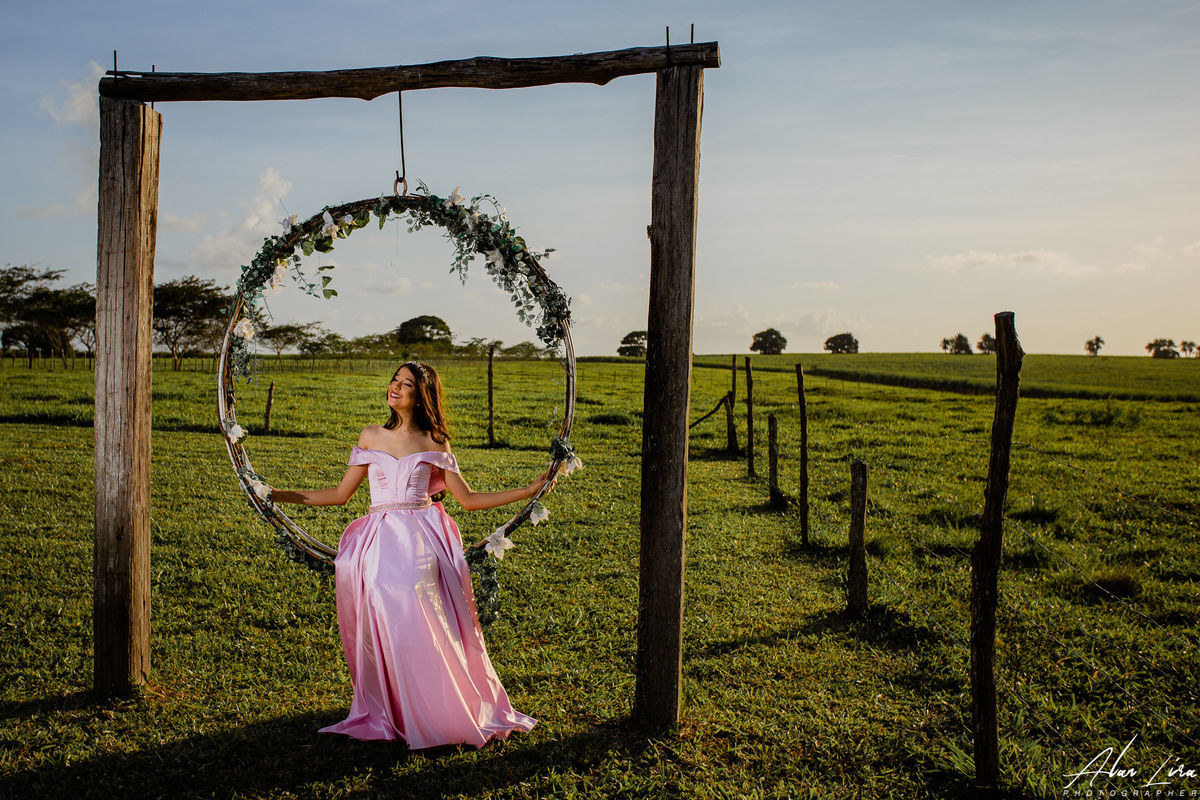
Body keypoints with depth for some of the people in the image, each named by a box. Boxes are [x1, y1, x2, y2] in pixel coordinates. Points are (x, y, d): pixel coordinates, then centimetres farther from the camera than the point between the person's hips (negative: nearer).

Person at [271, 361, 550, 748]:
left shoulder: (434, 443, 8)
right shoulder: (372, 436, 14)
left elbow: (469, 499, 8)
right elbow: (341, 494, 16)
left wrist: (529, 491, 3)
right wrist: (277, 495, 14)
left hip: (421, 540, -2)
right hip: (379, 541, 2)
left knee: (423, 626, -12)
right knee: (383, 631, -7)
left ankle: (443, 715, 3)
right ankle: (388, 714, 10)